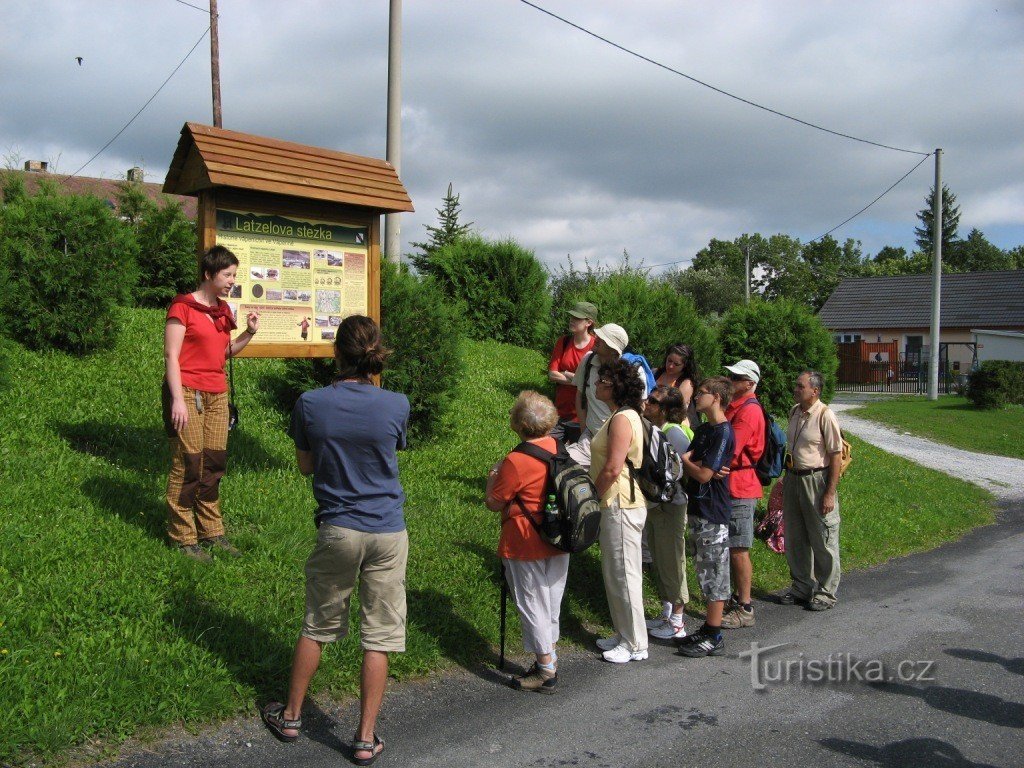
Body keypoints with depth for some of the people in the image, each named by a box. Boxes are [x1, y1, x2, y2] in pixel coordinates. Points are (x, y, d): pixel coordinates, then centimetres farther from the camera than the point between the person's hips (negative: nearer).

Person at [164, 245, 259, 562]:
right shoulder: (183, 306, -6)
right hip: (187, 391, -7)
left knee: (214, 465, 9)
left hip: (217, 393, 7)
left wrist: (249, 333, 5)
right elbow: (171, 356, -10)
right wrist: (178, 399, -18)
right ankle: (183, 538, 6)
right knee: (188, 465, -4)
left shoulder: (223, 309, 14)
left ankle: (211, 531, 19)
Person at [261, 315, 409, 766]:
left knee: (317, 627, 19)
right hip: (388, 533, 0)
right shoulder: (396, 405, -10)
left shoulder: (311, 404, -10)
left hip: (337, 530, 1)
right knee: (378, 637, 8)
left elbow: (305, 466, 3)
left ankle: (291, 716, 35)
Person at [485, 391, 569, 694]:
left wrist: (492, 478, 3)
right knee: (551, 605, 18)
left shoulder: (516, 461, -22)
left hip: (526, 547, -7)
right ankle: (550, 660, 29)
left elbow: (494, 503, -15)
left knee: (533, 606, 6)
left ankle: (546, 672, 13)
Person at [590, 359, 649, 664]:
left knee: (623, 575, 0)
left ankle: (635, 644, 12)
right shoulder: (621, 416, 13)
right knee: (615, 573, 18)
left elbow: (612, 469, -24)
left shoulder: (622, 419, -19)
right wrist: (598, 496, 14)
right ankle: (624, 635, 31)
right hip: (616, 504, 10)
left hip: (621, 506, -10)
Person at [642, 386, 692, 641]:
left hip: (671, 507, -9)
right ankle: (667, 614, 34)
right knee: (659, 563, 19)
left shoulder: (674, 433, -20)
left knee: (672, 563, 3)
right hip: (654, 506, 9)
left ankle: (677, 623, 15)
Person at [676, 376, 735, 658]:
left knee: (714, 573, -1)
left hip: (712, 514, -9)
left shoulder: (723, 433, -17)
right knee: (705, 571, 15)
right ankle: (709, 629, 26)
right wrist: (695, 464, -11)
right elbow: (688, 460, 10)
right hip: (698, 509, 9)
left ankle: (713, 637, 7)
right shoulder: (703, 429, 13)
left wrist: (685, 461, -4)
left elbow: (703, 474, -21)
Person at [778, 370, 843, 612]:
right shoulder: (794, 412, 8)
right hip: (793, 478, 8)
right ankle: (802, 587, 30)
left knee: (823, 540, 3)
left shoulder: (825, 415, -15)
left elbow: (836, 456, -16)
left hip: (816, 480, -8)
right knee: (795, 539, 15)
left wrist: (830, 493, -18)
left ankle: (826, 592, 16)